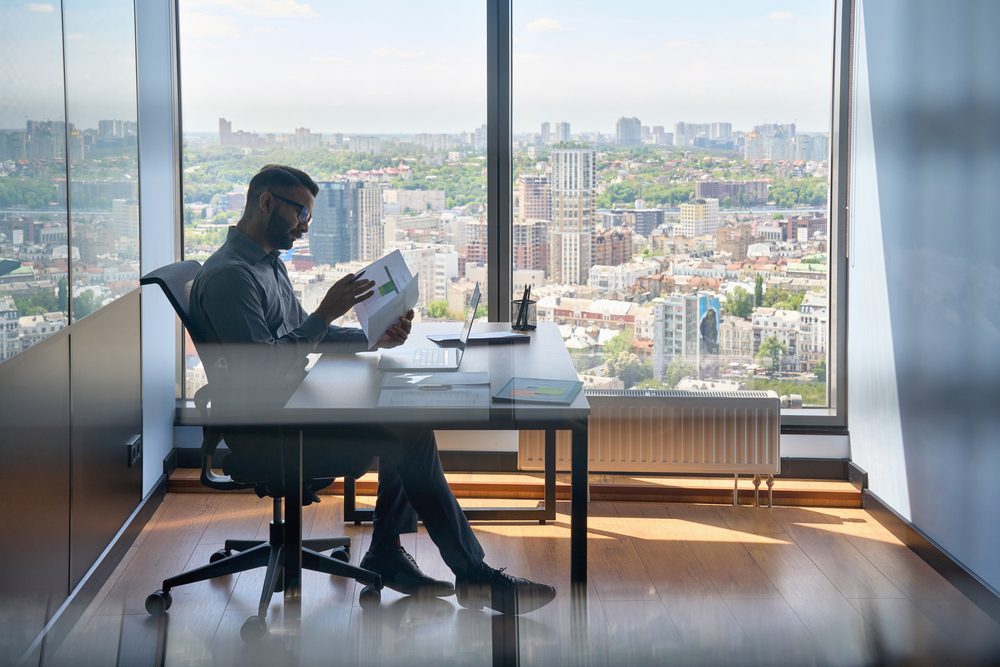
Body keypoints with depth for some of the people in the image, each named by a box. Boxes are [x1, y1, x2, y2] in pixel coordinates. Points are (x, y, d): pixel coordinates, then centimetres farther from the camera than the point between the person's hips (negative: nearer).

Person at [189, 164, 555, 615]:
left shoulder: (269, 264, 15)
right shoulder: (228, 275, -17)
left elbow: (304, 335, 20)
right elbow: (263, 367, -24)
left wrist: (375, 338, 5)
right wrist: (326, 313, -24)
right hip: (259, 437, -10)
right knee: (411, 441, -18)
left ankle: (387, 554, 5)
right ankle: (474, 578, -9)